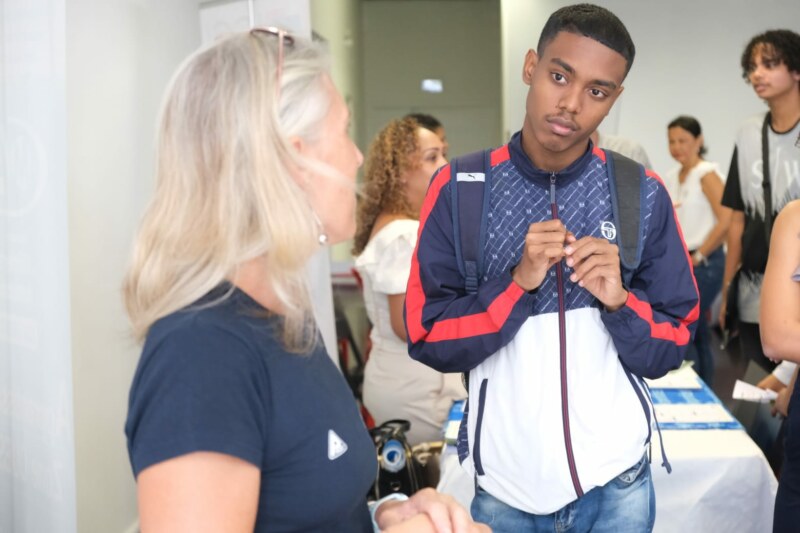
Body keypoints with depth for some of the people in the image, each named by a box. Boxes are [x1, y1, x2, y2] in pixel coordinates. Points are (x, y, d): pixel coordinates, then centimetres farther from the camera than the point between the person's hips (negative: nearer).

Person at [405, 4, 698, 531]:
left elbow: (670, 349, -1)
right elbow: (427, 339, -9)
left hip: (616, 478, 1)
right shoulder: (459, 189, -8)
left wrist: (618, 300, -19)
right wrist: (517, 282, -21)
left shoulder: (643, 195, -5)